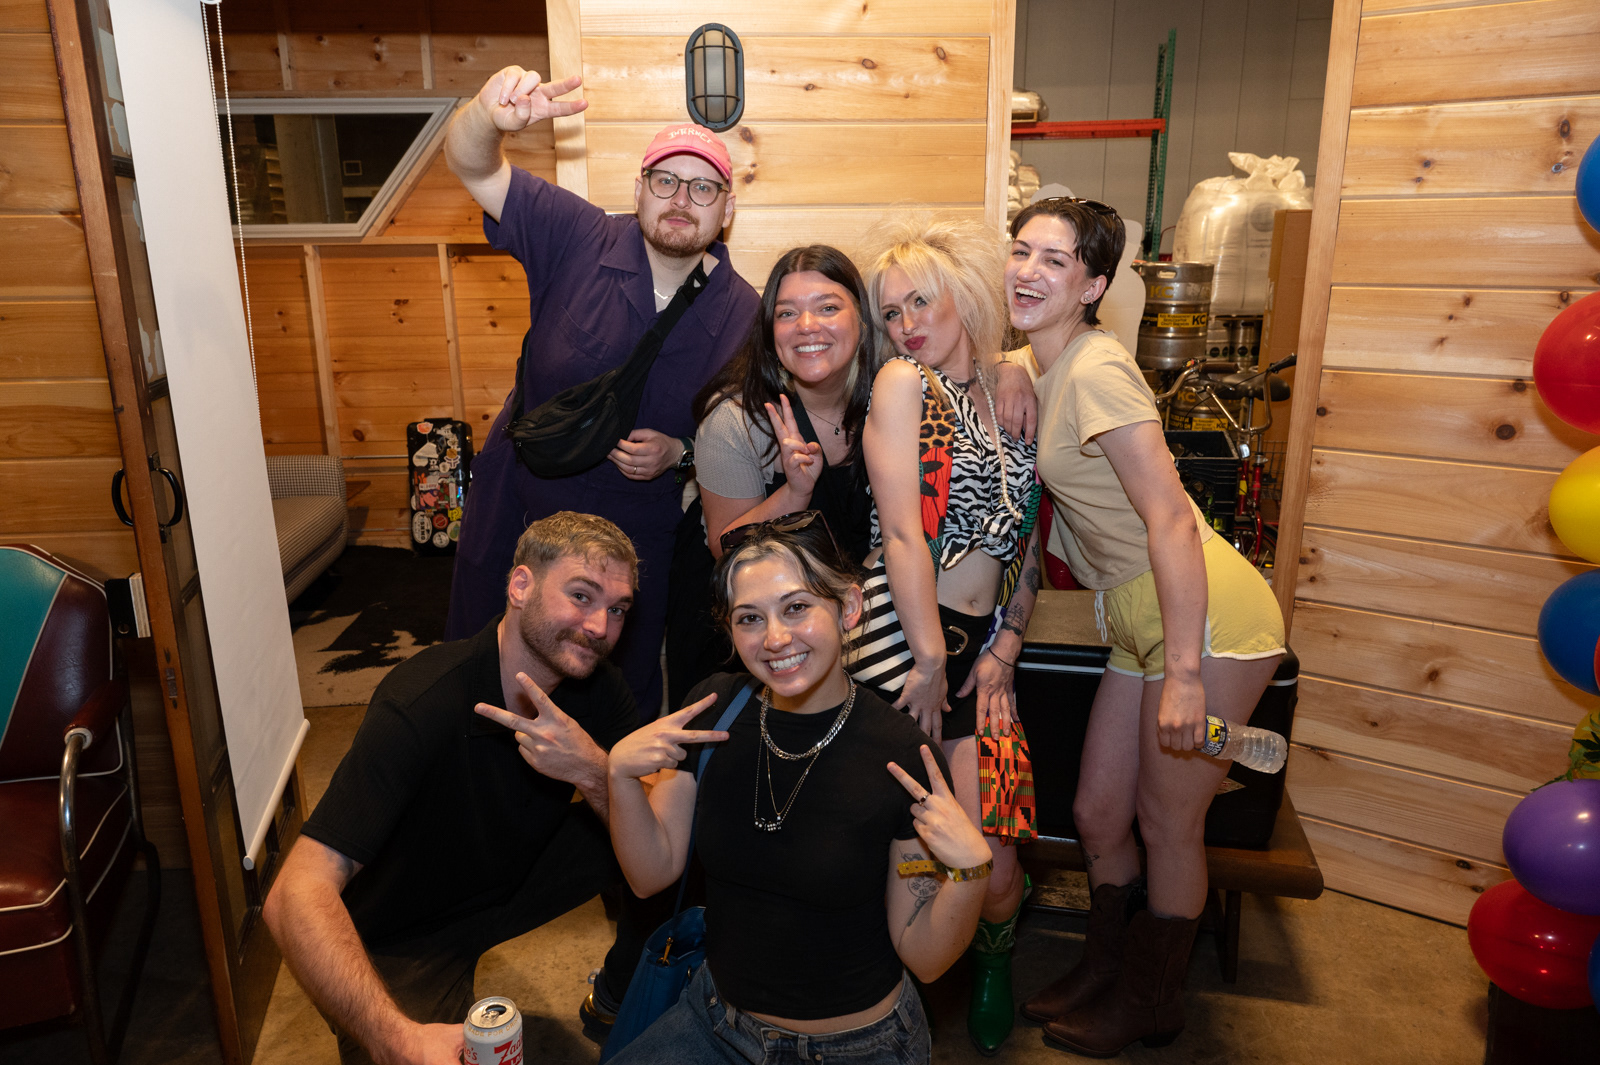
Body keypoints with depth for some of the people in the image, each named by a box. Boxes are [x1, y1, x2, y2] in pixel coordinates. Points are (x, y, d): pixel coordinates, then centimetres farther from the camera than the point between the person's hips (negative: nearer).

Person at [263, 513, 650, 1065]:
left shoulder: (599, 688, -12)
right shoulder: (420, 703, -31)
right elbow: (296, 897, -37)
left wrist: (593, 772, -36)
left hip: (513, 883, 5)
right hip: (401, 937, -5)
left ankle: (629, 999, 12)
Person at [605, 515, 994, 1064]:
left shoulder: (903, 759, -24)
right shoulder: (714, 711, -12)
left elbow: (922, 957, -15)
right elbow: (653, 874, -7)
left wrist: (970, 869, -32)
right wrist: (620, 774, -23)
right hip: (716, 1018, 4)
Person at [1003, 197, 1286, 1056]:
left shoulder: (1097, 370, -18)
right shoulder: (1034, 368, 9)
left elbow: (1172, 521, -22)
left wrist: (1184, 671, -23)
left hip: (1207, 615, -8)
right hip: (1139, 621, 8)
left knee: (1168, 825, 9)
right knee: (1097, 815, 16)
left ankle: (1151, 1005, 32)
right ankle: (1104, 971, 40)